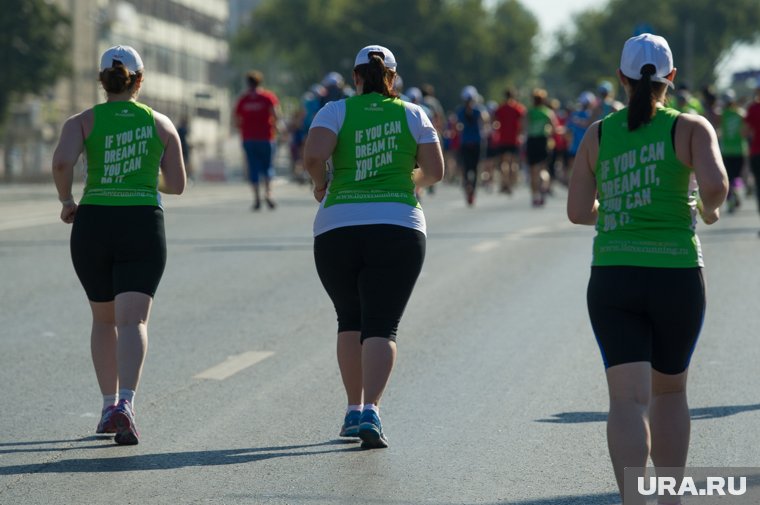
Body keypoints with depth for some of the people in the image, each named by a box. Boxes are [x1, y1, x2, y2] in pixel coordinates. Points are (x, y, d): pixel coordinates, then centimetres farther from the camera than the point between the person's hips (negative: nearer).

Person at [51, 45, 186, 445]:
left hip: (92, 225, 1)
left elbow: (61, 161, -16)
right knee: (132, 321, -11)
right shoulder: (161, 124, 7)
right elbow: (177, 184, 9)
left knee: (103, 319, 21)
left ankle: (109, 405, 21)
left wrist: (66, 200, 1)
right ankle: (125, 403, -32)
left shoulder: (82, 122, 3)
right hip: (143, 228, -1)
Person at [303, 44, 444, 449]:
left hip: (338, 229, 0)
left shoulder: (336, 112, 2)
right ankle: (370, 411, -22)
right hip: (398, 229, 0)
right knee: (381, 326, -4)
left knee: (350, 320, 19)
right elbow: (435, 171, 2)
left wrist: (320, 185, 5)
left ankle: (354, 410, 19)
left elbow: (313, 156, -15)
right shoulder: (412, 115, 7)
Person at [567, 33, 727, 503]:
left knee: (629, 399, -8)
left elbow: (578, 211, 6)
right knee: (670, 390, 20)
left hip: (612, 280, 1)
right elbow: (715, 183, -18)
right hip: (677, 277, -1)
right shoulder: (692, 127, -1)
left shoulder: (598, 135, 7)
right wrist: (710, 209, 5)